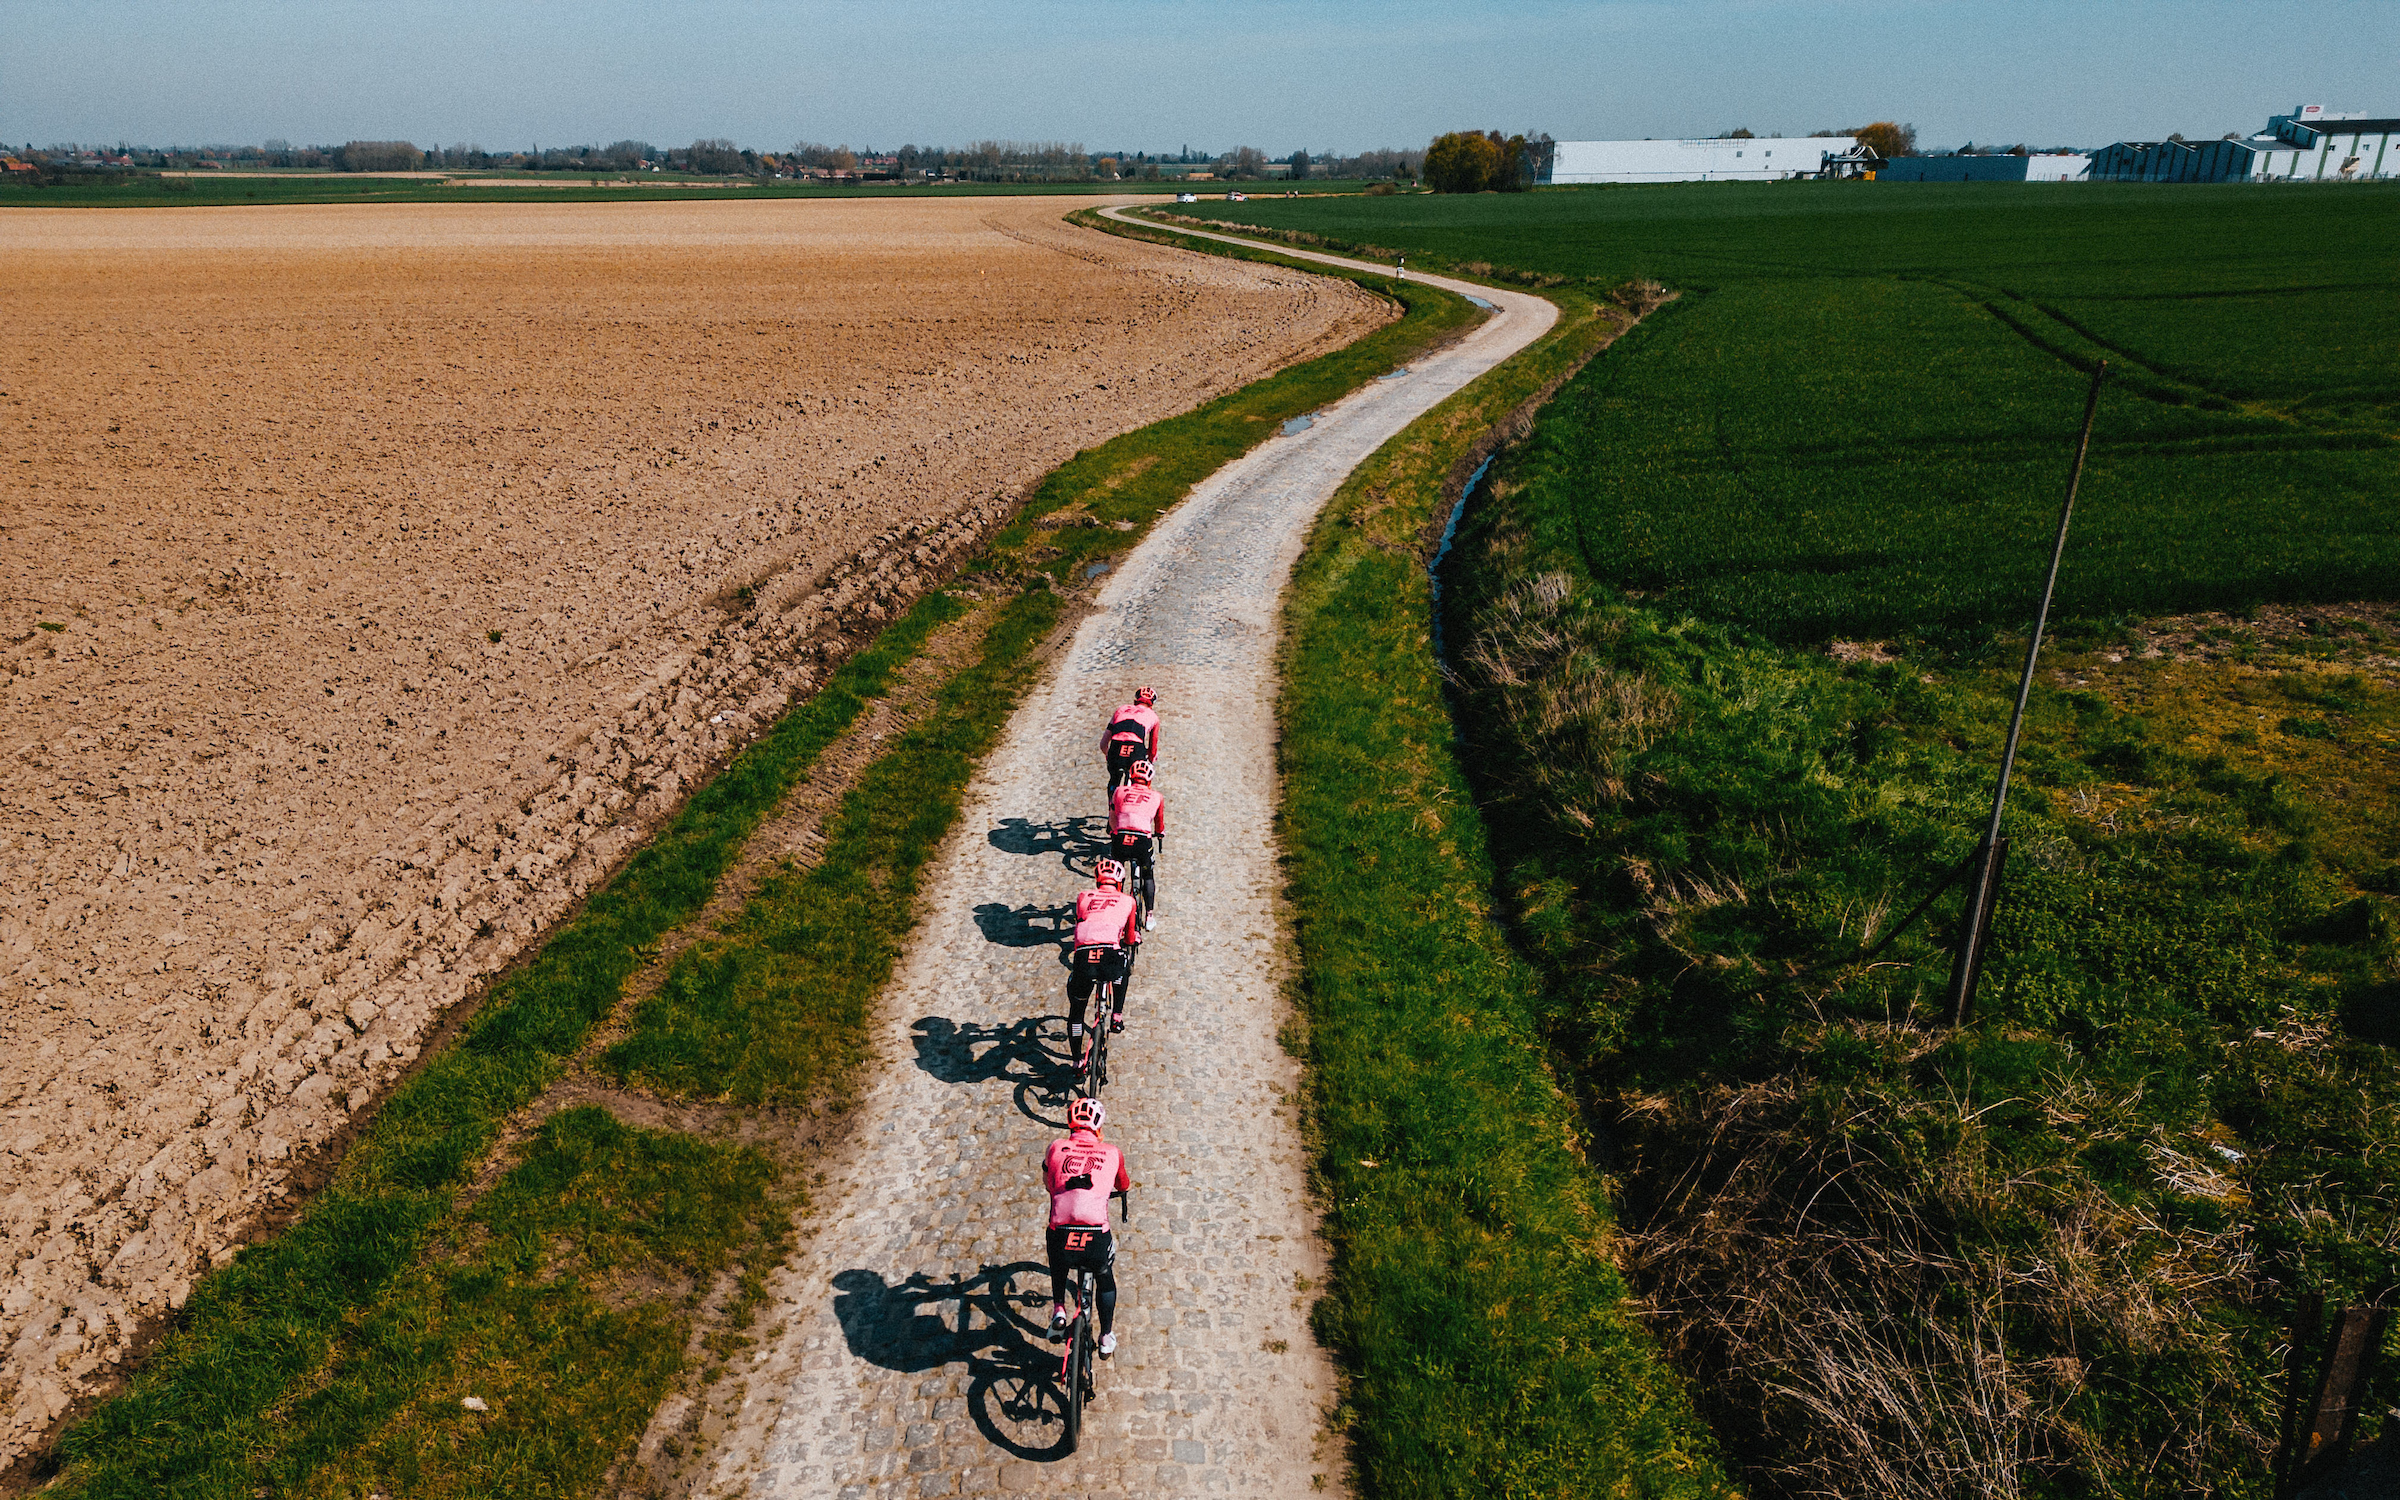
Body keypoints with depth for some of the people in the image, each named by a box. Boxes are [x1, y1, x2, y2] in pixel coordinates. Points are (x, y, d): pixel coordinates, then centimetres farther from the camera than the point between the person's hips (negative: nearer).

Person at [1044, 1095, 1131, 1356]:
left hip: (1060, 1240, 1)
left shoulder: (1056, 1148, 11)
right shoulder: (1112, 1153, 12)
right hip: (1097, 1241, 0)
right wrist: (1128, 1182, 57)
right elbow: (1124, 1187, 33)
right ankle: (1106, 1339, 41)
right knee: (1105, 1280, 34)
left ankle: (1058, 1309, 25)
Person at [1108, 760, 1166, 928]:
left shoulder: (1119, 791, 16)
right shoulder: (1157, 796, 16)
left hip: (1120, 838, 1)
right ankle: (1149, 917, 22)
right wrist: (1160, 833, 53)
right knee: (1148, 876, 23)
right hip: (1143, 841, 0)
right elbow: (1160, 823, 31)